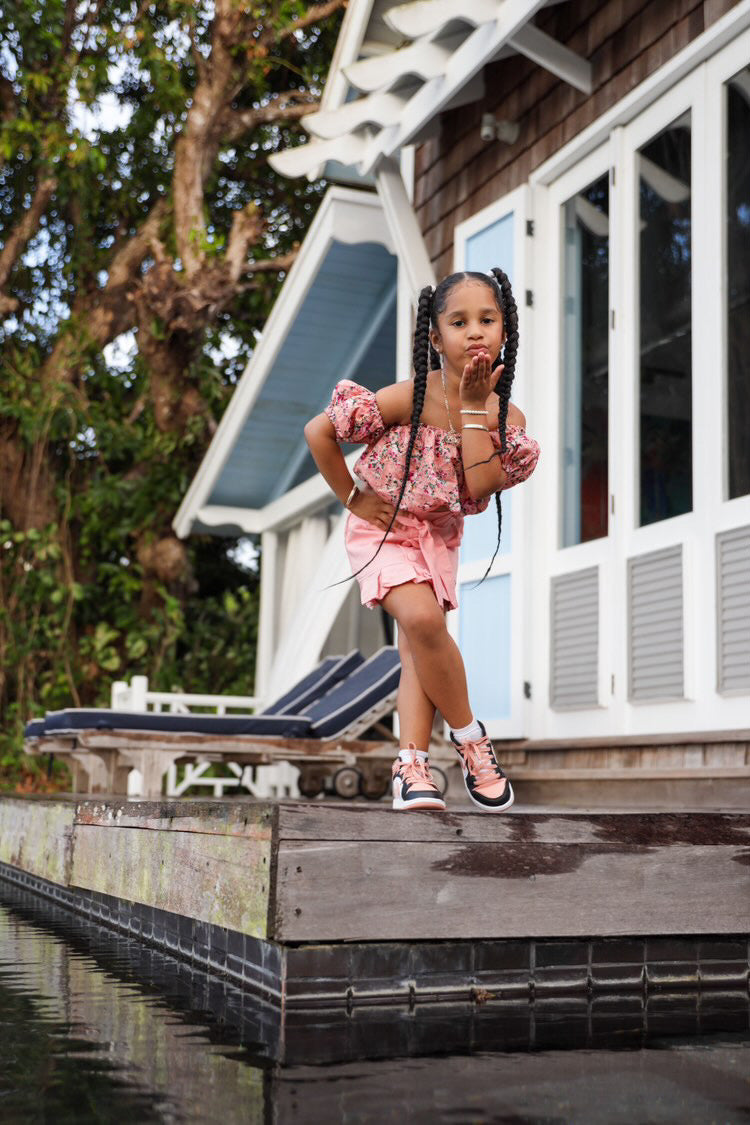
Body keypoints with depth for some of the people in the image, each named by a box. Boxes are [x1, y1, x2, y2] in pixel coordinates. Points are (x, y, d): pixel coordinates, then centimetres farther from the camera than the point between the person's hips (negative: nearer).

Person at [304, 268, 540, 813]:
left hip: (440, 535, 4)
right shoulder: (410, 398, -22)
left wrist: (473, 406, -25)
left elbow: (479, 488, -26)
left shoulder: (507, 416, -10)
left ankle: (411, 762, 4)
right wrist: (353, 498, -12)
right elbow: (318, 431, -18)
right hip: (384, 527, -4)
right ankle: (470, 735, -6)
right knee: (423, 619, -24)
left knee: (416, 645, -2)